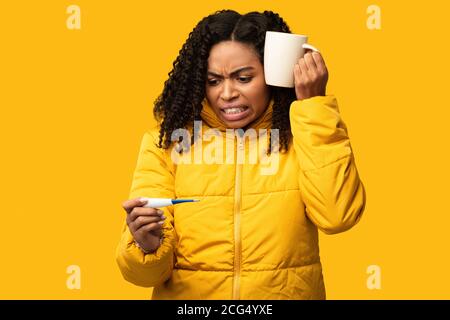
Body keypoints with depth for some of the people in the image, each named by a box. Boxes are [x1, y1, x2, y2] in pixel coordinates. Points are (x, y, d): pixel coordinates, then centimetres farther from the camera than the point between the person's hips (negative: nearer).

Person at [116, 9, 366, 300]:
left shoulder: (303, 134, 0)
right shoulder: (167, 139, 0)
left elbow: (337, 216, -16)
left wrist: (314, 106, -13)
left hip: (285, 293, 0)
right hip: (188, 296, 1)